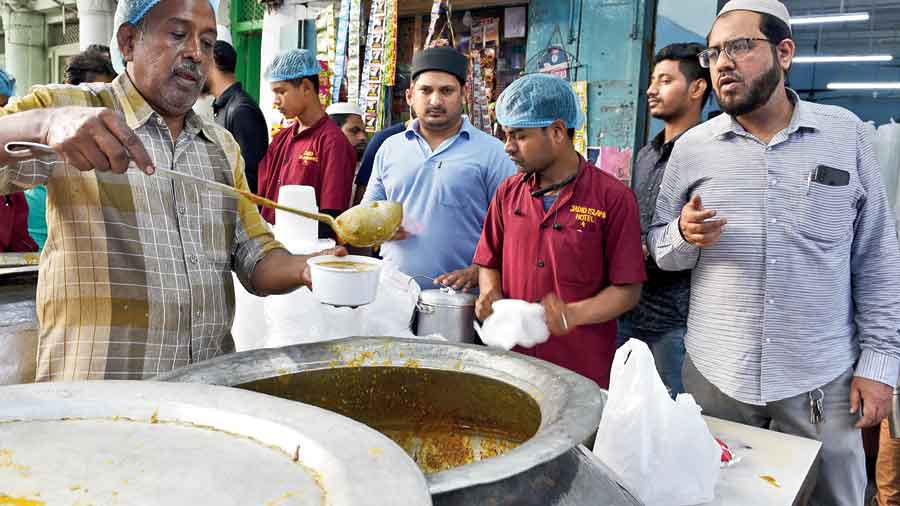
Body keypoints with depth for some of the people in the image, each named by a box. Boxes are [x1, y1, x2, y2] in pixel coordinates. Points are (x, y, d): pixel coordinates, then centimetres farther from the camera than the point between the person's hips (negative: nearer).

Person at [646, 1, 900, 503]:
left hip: (824, 378, 0)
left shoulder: (846, 133, -1)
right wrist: (685, 235, -16)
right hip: (714, 374, 1)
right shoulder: (692, 147, 0)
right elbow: (661, 248, 6)